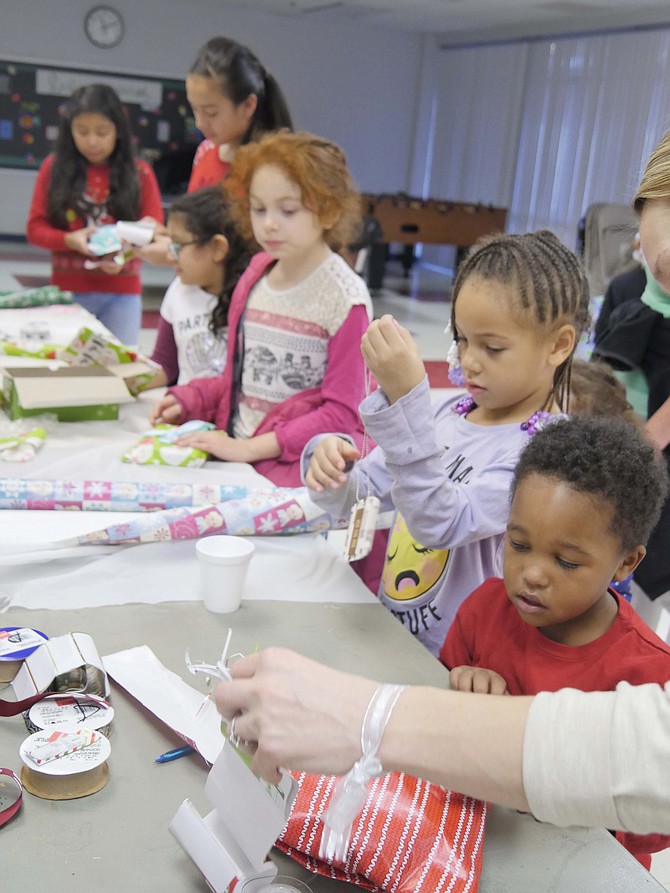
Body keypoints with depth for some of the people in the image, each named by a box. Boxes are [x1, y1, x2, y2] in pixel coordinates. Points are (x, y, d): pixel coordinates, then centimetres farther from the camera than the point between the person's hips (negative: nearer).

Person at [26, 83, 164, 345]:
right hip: (68, 290, 0)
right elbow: (35, 229, 1)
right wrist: (70, 240, -17)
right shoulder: (54, 167, 1)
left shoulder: (140, 173, 1)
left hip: (121, 293, 0)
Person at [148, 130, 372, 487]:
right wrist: (188, 400, 3)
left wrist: (251, 448, -18)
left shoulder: (344, 297, -10)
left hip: (296, 460, -6)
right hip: (232, 443, 6)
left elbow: (341, 413, -12)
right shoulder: (254, 276, 10)